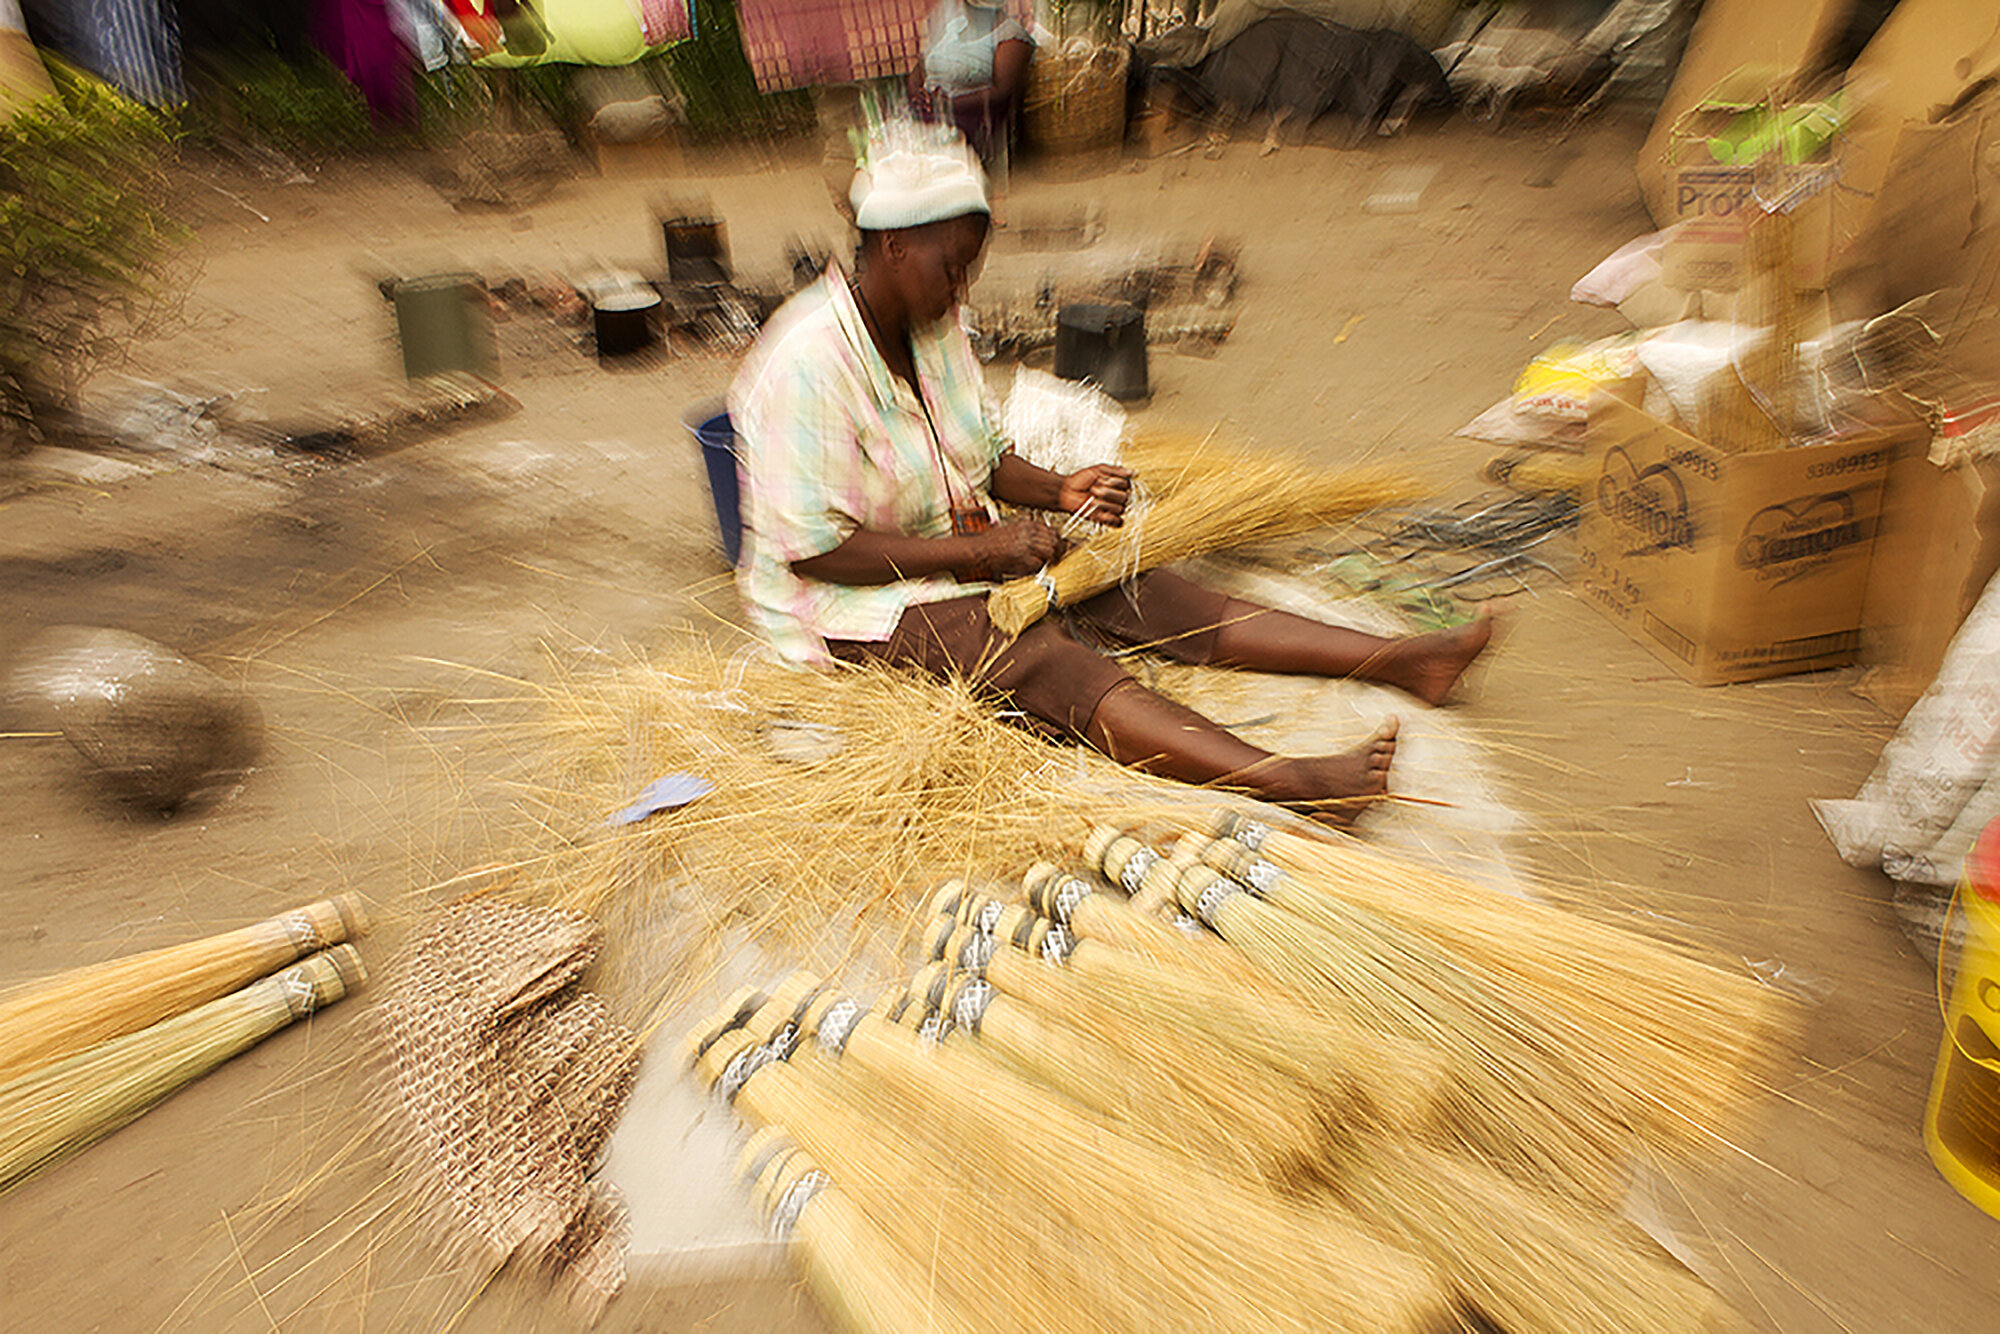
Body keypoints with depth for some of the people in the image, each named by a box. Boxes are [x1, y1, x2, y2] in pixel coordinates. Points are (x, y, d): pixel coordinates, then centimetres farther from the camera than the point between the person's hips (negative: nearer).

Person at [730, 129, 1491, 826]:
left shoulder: (934, 326, 6)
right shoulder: (808, 362, -19)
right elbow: (814, 551, -23)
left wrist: (1057, 491, -8)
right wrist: (982, 549, -24)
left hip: (957, 550, 6)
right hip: (854, 599, -5)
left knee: (1141, 595, -11)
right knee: (1049, 662, -33)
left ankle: (1400, 658, -10)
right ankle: (1292, 783, -44)